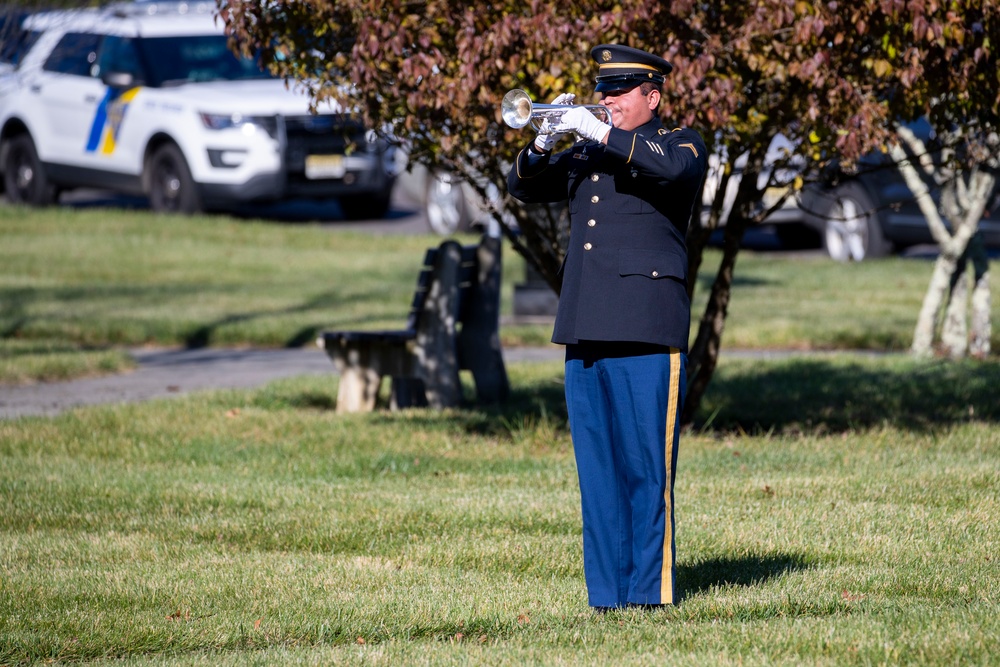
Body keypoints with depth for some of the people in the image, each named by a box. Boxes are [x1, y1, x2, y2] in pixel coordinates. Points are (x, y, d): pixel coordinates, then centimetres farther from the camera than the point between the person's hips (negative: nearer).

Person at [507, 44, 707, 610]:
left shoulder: (682, 144, 5)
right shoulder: (586, 155, 22)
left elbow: (672, 167, -18)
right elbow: (523, 187, 16)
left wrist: (601, 133, -19)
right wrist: (544, 144, -3)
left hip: (647, 330, -6)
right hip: (586, 330, 6)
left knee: (647, 467, -8)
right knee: (598, 468, 6)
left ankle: (650, 589, -5)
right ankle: (607, 590, 10)